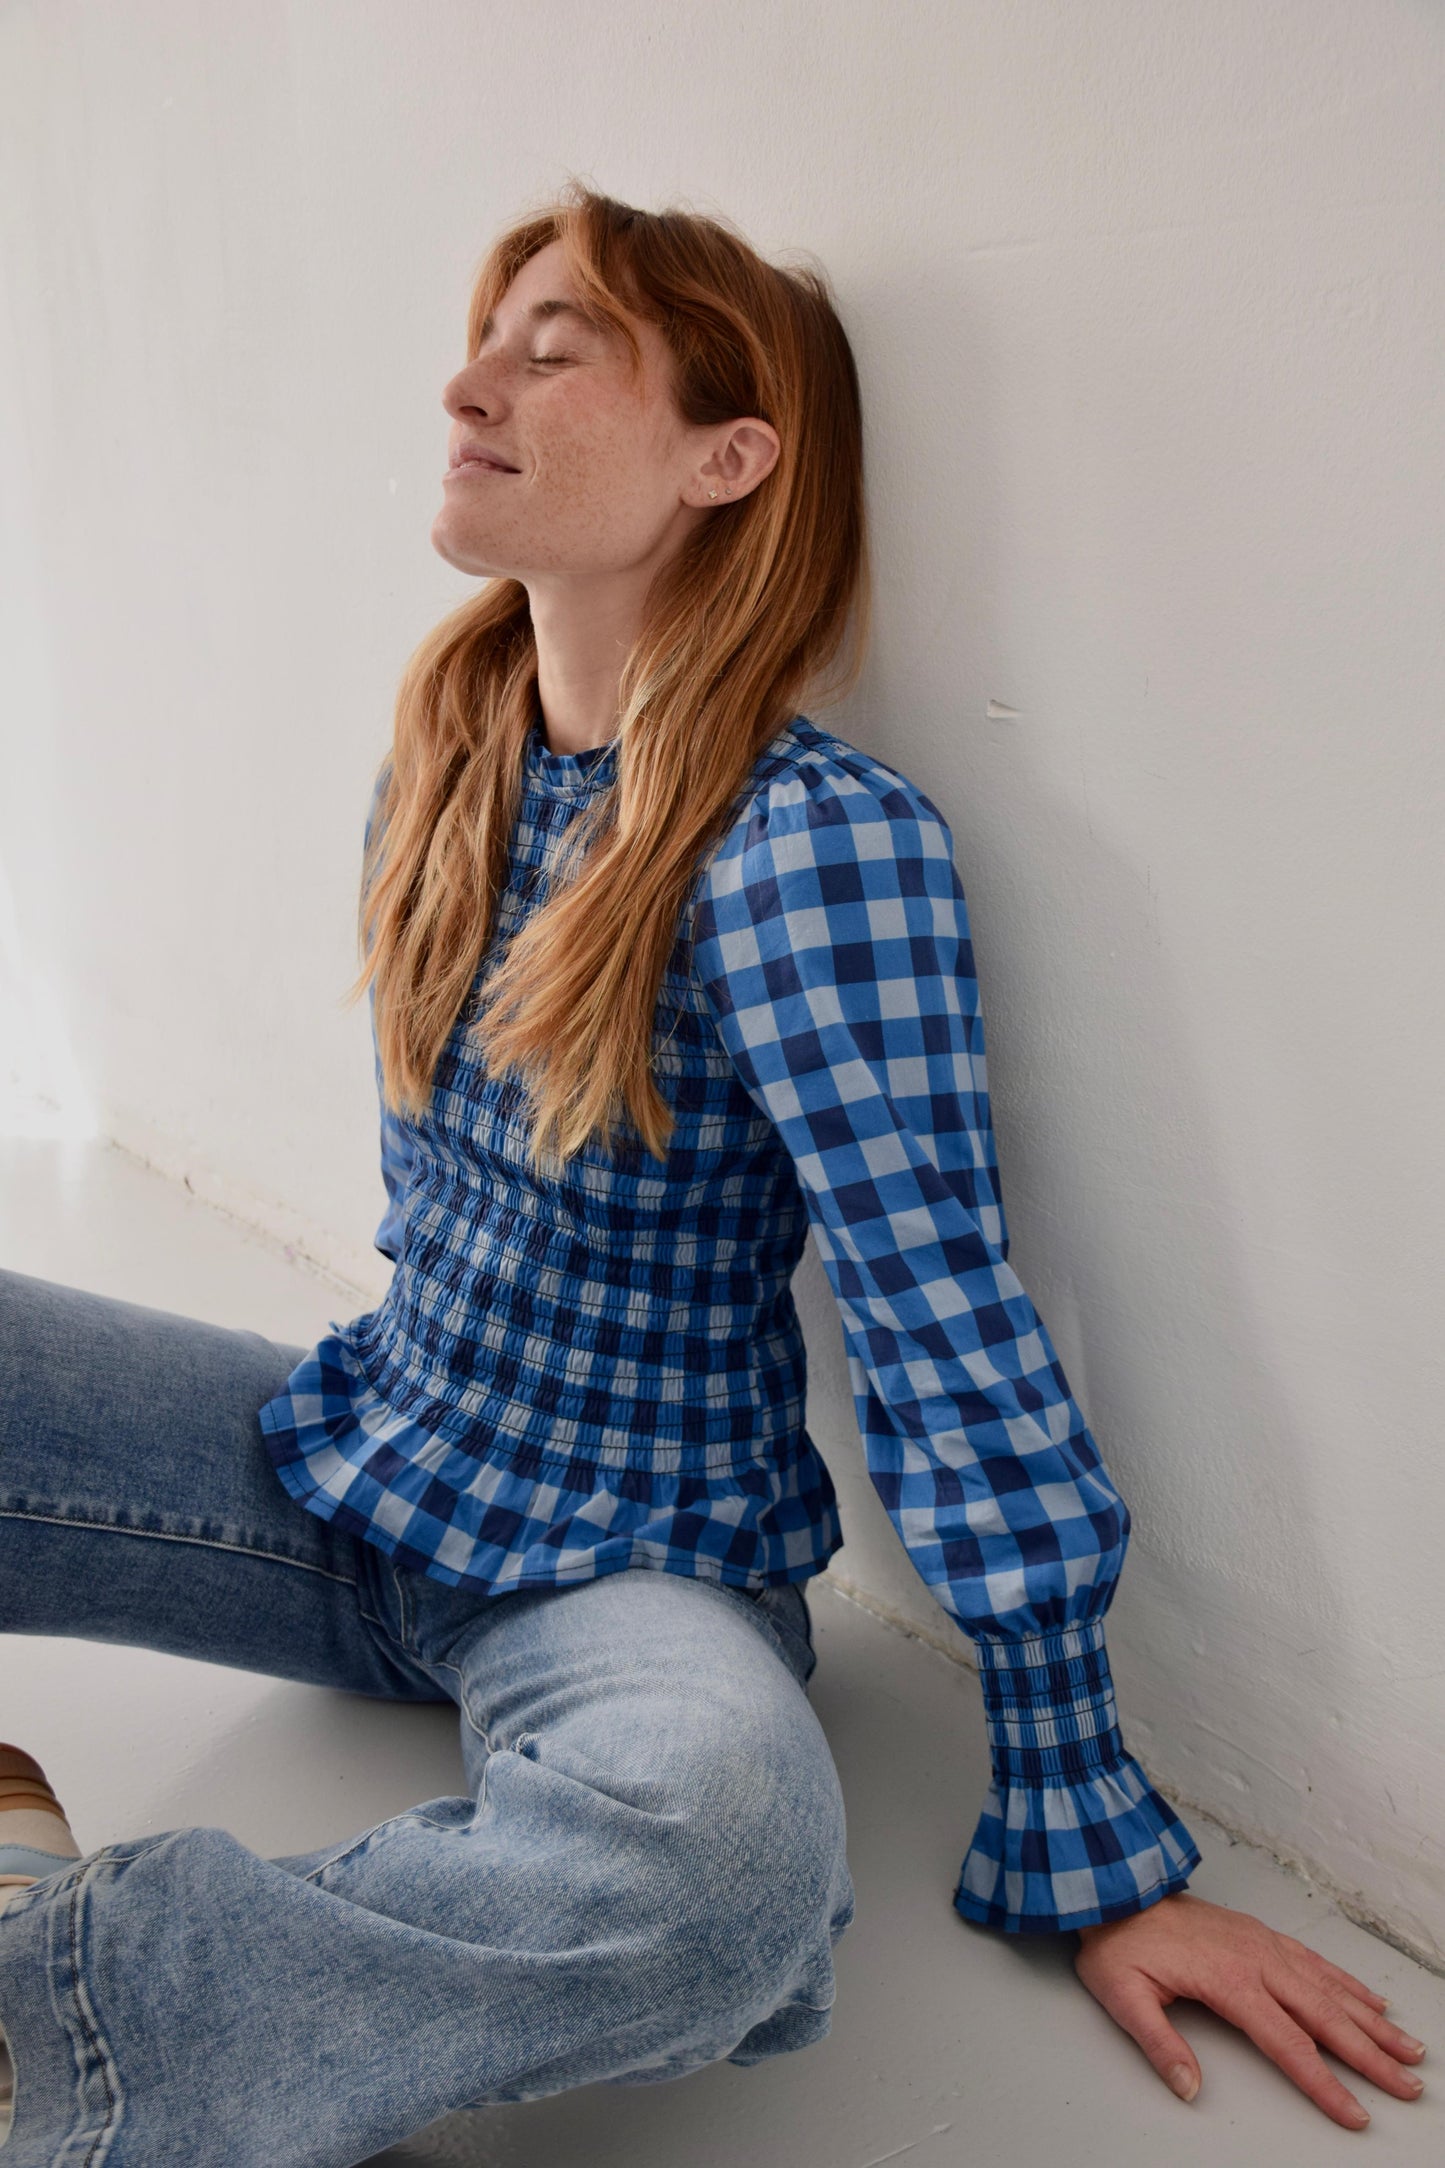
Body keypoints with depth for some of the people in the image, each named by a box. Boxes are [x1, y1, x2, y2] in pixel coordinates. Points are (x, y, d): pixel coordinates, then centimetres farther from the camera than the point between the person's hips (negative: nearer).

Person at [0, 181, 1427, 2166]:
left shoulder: (816, 841, -20)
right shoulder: (444, 761, 3)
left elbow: (949, 1335, -22)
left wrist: (1091, 1856, -18)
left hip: (630, 1573, -6)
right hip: (358, 1461, 6)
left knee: (720, 1847, -40)